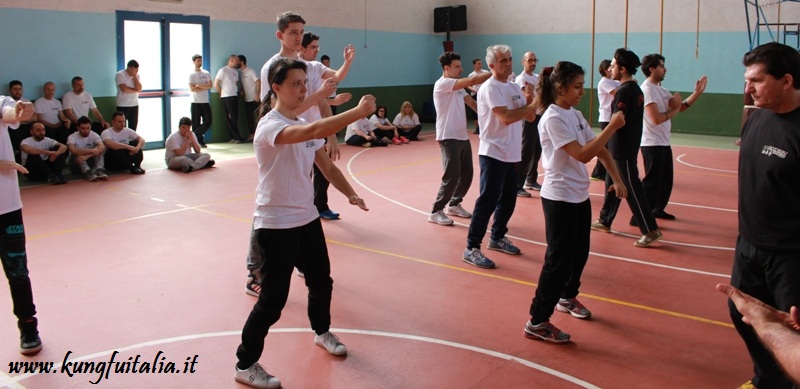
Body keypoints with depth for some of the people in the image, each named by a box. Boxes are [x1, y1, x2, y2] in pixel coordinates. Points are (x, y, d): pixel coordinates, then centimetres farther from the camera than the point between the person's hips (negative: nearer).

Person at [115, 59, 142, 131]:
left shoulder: (136, 76, 9)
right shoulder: (120, 75, -8)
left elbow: (139, 88, -7)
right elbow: (124, 89, -20)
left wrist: (134, 76, -9)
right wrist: (136, 90, -6)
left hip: (134, 105, 5)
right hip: (123, 106, -5)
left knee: (133, 129, 6)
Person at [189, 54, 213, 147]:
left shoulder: (206, 73, 10)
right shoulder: (191, 74, -2)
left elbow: (210, 85, -1)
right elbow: (192, 89, -11)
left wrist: (199, 85, -11)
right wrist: (205, 87, -7)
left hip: (205, 102, 4)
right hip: (196, 102, -4)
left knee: (207, 122, -1)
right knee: (196, 123, -2)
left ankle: (194, 136, 13)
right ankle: (199, 141, 6)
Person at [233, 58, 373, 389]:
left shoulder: (304, 126, 8)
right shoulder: (269, 126, -20)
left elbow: (327, 166, 13)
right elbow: (311, 132, -39)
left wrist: (350, 193, -4)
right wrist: (358, 111, -38)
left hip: (307, 219, 8)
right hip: (276, 225, -8)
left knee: (321, 282, 19)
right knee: (273, 298, -2)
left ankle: (322, 332, 47)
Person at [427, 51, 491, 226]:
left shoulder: (458, 86, 15)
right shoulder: (442, 84, -14)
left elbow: (471, 103, 11)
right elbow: (471, 81, -25)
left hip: (463, 136, 9)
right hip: (448, 138, -9)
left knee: (467, 174, 11)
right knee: (452, 176, -10)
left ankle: (454, 205, 28)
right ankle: (436, 212, 2)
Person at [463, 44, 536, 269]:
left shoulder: (514, 87, 13)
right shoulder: (490, 88, -13)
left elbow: (530, 117, 10)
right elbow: (506, 117, -25)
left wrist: (529, 101, -11)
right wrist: (531, 104, -14)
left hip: (511, 154, 8)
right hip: (493, 154, -8)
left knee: (508, 200, 16)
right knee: (487, 201, -8)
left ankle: (497, 238, 33)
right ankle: (471, 249, -2)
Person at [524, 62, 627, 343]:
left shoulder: (576, 115, 8)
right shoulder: (553, 118, -19)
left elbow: (599, 149, 12)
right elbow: (583, 154, -26)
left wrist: (617, 179, 4)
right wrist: (613, 126, -24)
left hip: (580, 196, 9)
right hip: (559, 199, -9)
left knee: (579, 253, 20)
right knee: (559, 260, -4)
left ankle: (567, 298, 43)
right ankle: (537, 322, 6)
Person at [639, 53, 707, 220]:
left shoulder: (661, 90, 15)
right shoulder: (647, 89, -16)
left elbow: (681, 106, 14)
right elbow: (656, 119, -23)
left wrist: (697, 92, 4)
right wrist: (674, 110, -7)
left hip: (664, 143, 10)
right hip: (652, 144, -10)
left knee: (666, 180, 18)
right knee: (652, 182, -7)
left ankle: (658, 209, 33)